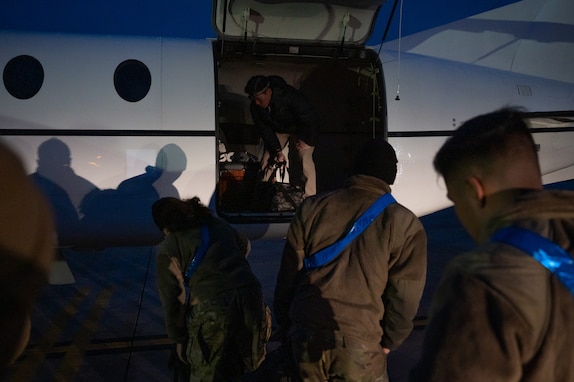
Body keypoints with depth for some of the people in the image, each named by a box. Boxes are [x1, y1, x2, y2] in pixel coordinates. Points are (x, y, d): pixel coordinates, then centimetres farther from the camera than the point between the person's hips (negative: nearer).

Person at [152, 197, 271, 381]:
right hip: (250, 296, 5)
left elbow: (172, 298, 5)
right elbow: (245, 246, 35)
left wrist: (179, 338, 16)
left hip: (213, 308, -5)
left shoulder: (168, 249, 5)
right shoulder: (217, 224, 18)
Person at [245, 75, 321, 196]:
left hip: (301, 129, -5)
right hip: (278, 130, 5)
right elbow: (264, 130, -14)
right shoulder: (255, 106, -22)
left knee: (305, 159, -21)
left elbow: (311, 119, -29)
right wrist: (277, 151, -20)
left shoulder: (290, 95, -37)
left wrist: (305, 140, -23)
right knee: (267, 159, -4)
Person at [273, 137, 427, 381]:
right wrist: (387, 342, 12)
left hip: (306, 337, 3)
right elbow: (405, 298, -4)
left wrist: (285, 328, 16)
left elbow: (287, 276, 5)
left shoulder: (312, 208, 2)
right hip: (359, 344, -2)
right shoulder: (405, 225, -4)